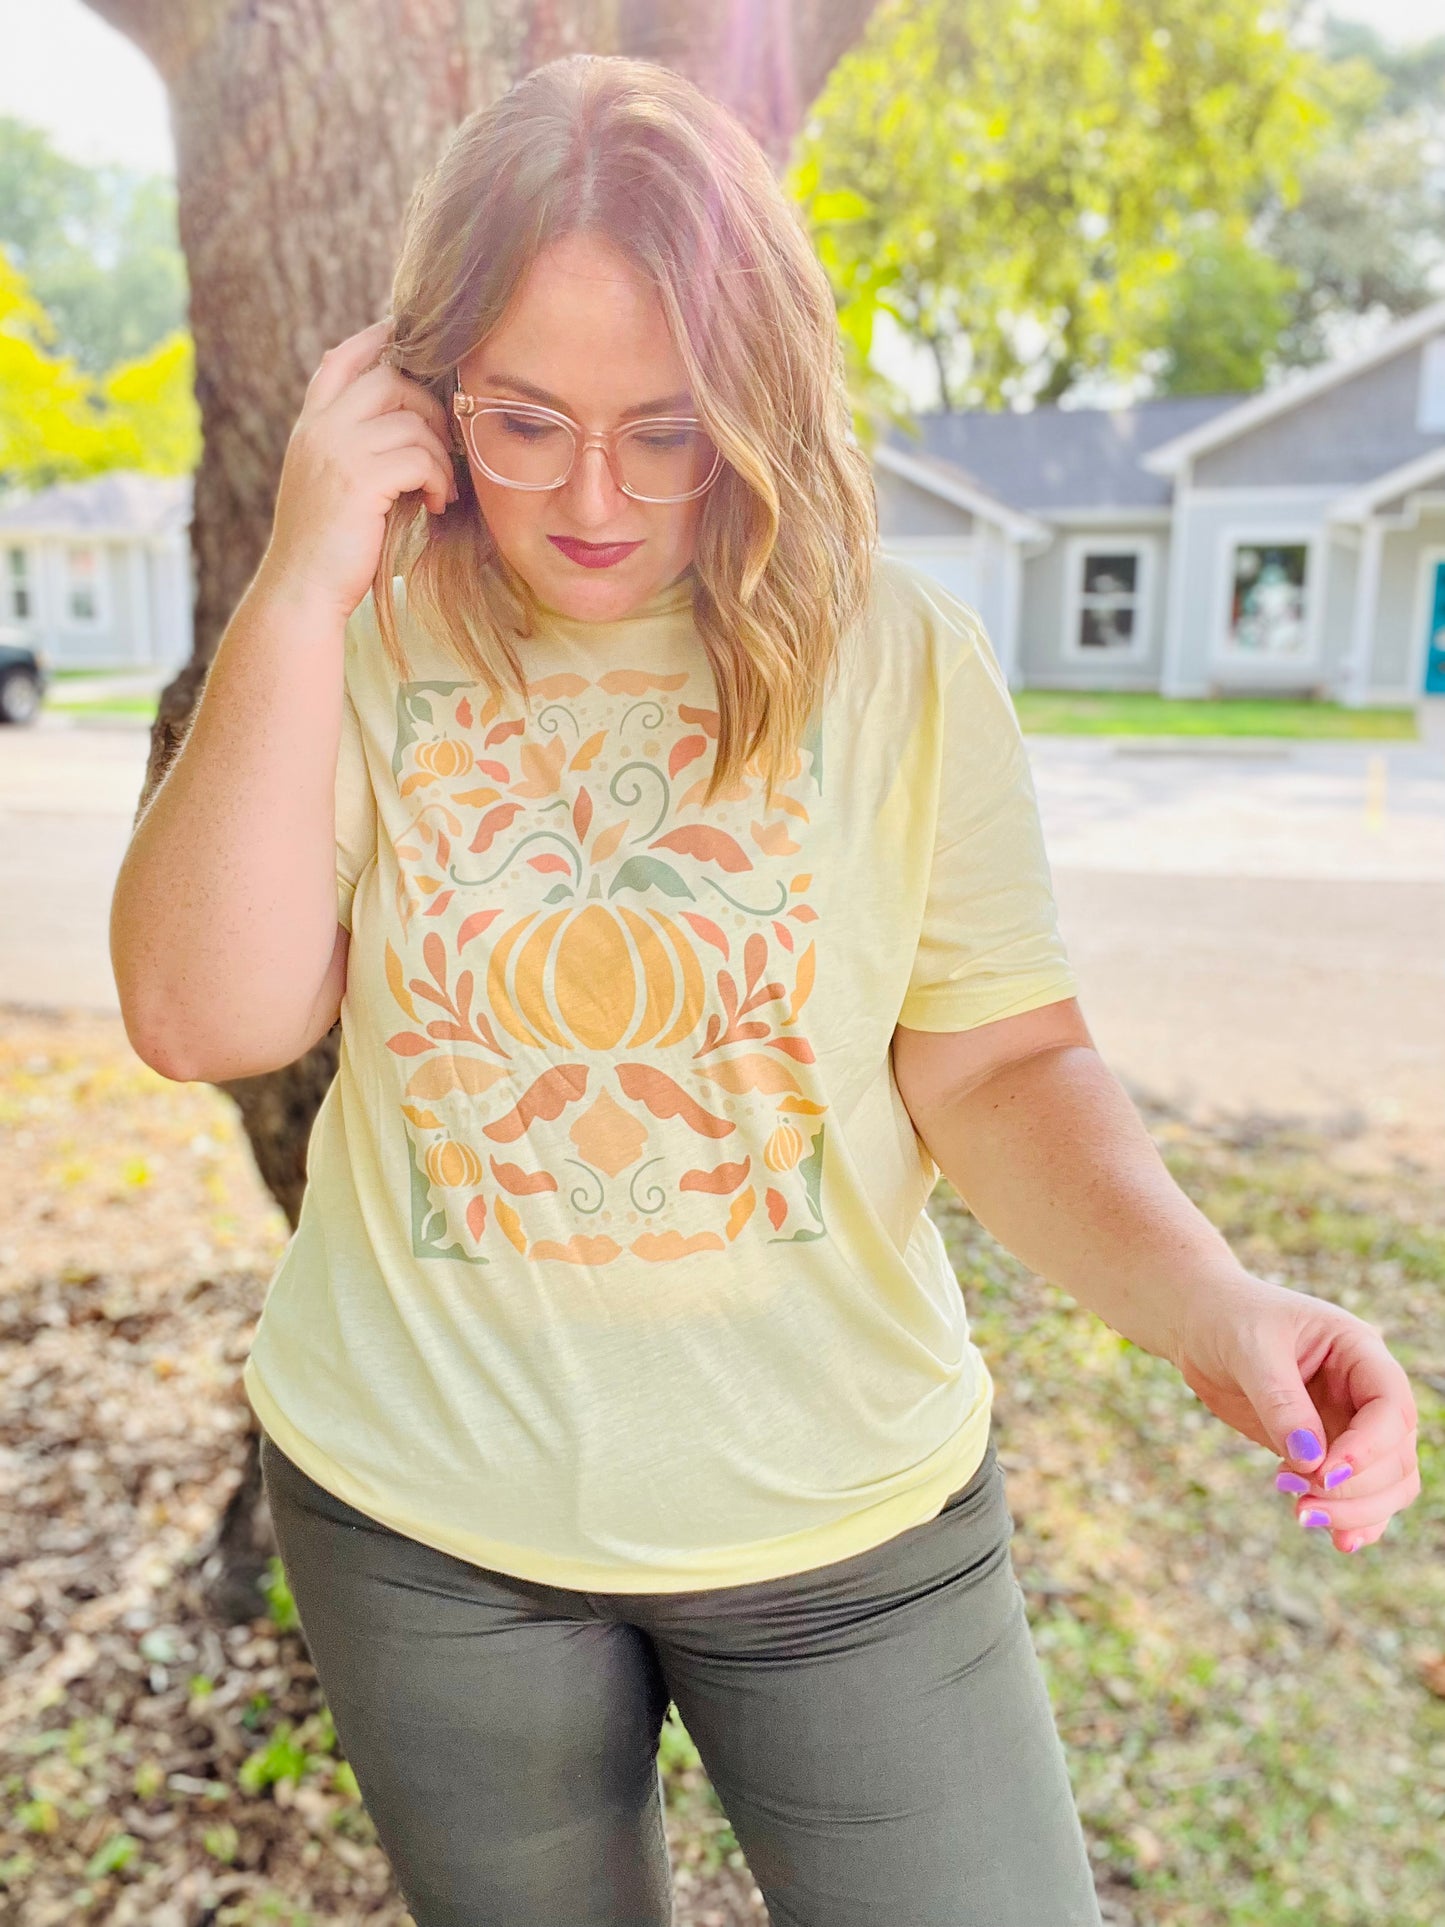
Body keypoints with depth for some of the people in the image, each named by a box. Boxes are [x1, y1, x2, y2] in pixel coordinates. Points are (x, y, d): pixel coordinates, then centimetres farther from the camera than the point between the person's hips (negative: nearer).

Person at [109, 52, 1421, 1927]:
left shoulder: (901, 658, -10)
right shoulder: (359, 650, -7)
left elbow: (998, 1062, -9)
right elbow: (208, 1016, -17)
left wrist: (1204, 1295, -26)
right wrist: (303, 588, -21)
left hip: (843, 1505, -1)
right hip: (423, 1509, 2)